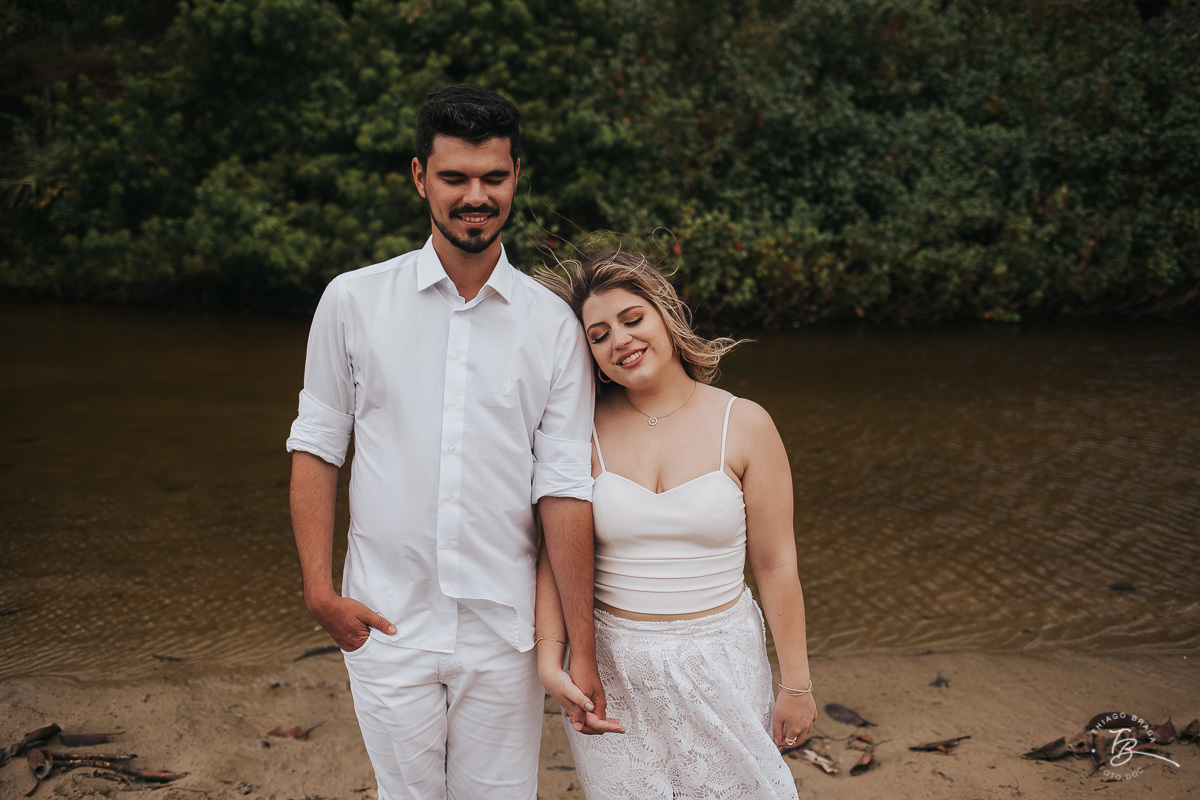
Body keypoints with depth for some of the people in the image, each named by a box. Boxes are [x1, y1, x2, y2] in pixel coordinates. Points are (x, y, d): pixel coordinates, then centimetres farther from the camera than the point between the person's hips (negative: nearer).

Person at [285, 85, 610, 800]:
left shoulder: (554, 325, -2)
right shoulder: (353, 300, 0)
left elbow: (564, 490, -4)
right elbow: (317, 448, 5)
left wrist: (582, 651, -5)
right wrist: (319, 588, -2)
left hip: (504, 633, 0)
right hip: (386, 626, 0)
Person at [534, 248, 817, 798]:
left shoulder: (744, 424, -5)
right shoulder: (585, 433, -3)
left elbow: (775, 565, -3)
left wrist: (795, 683, -1)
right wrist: (549, 654, -18)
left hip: (719, 663, 0)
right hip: (612, 669, 1)